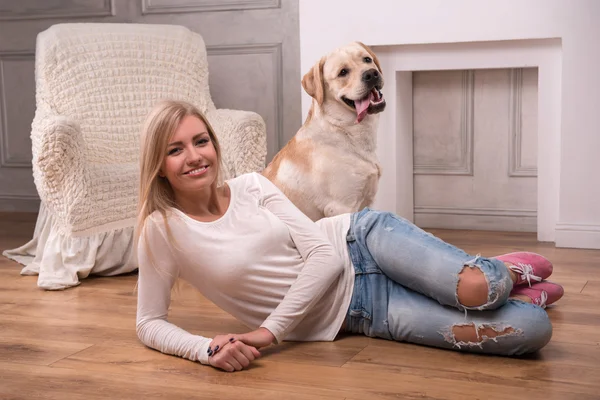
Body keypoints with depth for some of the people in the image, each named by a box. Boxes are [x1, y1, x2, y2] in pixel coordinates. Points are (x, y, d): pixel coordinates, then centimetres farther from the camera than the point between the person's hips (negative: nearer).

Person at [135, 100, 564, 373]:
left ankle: (510, 271, 10)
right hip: (356, 313, -2)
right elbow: (150, 323, -4)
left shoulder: (251, 186, -4)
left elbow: (324, 255, -8)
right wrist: (206, 348, -24)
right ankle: (497, 282, 16)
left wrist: (270, 330, -17)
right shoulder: (161, 230, -8)